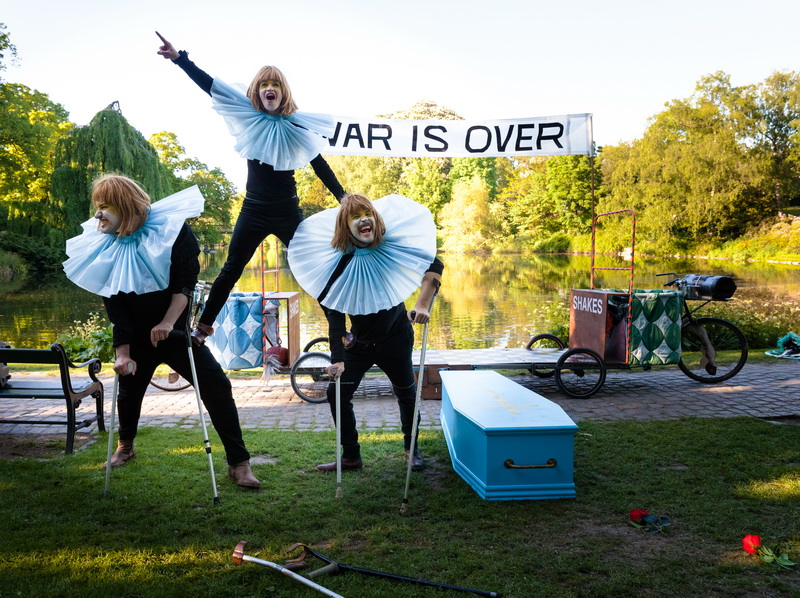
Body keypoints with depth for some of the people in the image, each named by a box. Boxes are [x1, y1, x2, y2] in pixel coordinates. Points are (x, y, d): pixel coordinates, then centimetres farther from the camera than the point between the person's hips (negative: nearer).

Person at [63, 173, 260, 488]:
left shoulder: (171, 227, -14)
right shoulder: (107, 250, -5)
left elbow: (187, 279, -17)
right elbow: (115, 308, -5)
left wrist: (168, 321, -27)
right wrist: (122, 353, -12)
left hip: (175, 331, -3)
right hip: (137, 338, 3)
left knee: (217, 387, -13)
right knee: (129, 389, 17)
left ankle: (238, 463, -8)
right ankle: (125, 445, 47)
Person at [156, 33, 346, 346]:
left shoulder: (296, 126, -3)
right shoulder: (249, 117, -1)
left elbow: (319, 166, 1)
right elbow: (212, 87, -2)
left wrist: (344, 198, -3)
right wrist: (179, 58, -9)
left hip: (288, 212, -1)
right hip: (253, 211, 1)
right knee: (231, 270, 8)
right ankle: (203, 326, 22)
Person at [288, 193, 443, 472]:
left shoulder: (393, 248, -18)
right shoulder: (339, 265, -19)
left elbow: (434, 266, -17)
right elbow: (334, 314, -18)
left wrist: (423, 304, -31)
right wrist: (337, 358, -22)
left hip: (396, 337, 0)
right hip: (359, 342, 1)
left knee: (406, 392, 12)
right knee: (337, 393, -3)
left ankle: (412, 449, 35)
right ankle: (351, 456, 14)